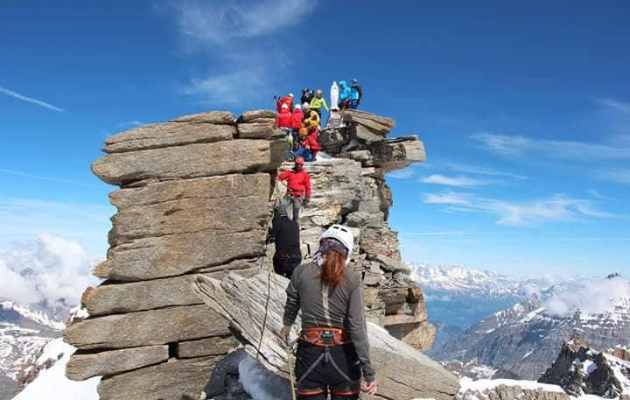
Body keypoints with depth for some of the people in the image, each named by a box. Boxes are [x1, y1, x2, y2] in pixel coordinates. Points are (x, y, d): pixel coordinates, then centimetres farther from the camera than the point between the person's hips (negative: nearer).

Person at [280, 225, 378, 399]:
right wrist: (368, 372, -11)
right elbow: (357, 326, -14)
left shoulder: (302, 272, -4)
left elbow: (291, 306, 13)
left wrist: (286, 325, 35)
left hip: (310, 354, 1)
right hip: (343, 355, 0)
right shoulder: (353, 279, -9)